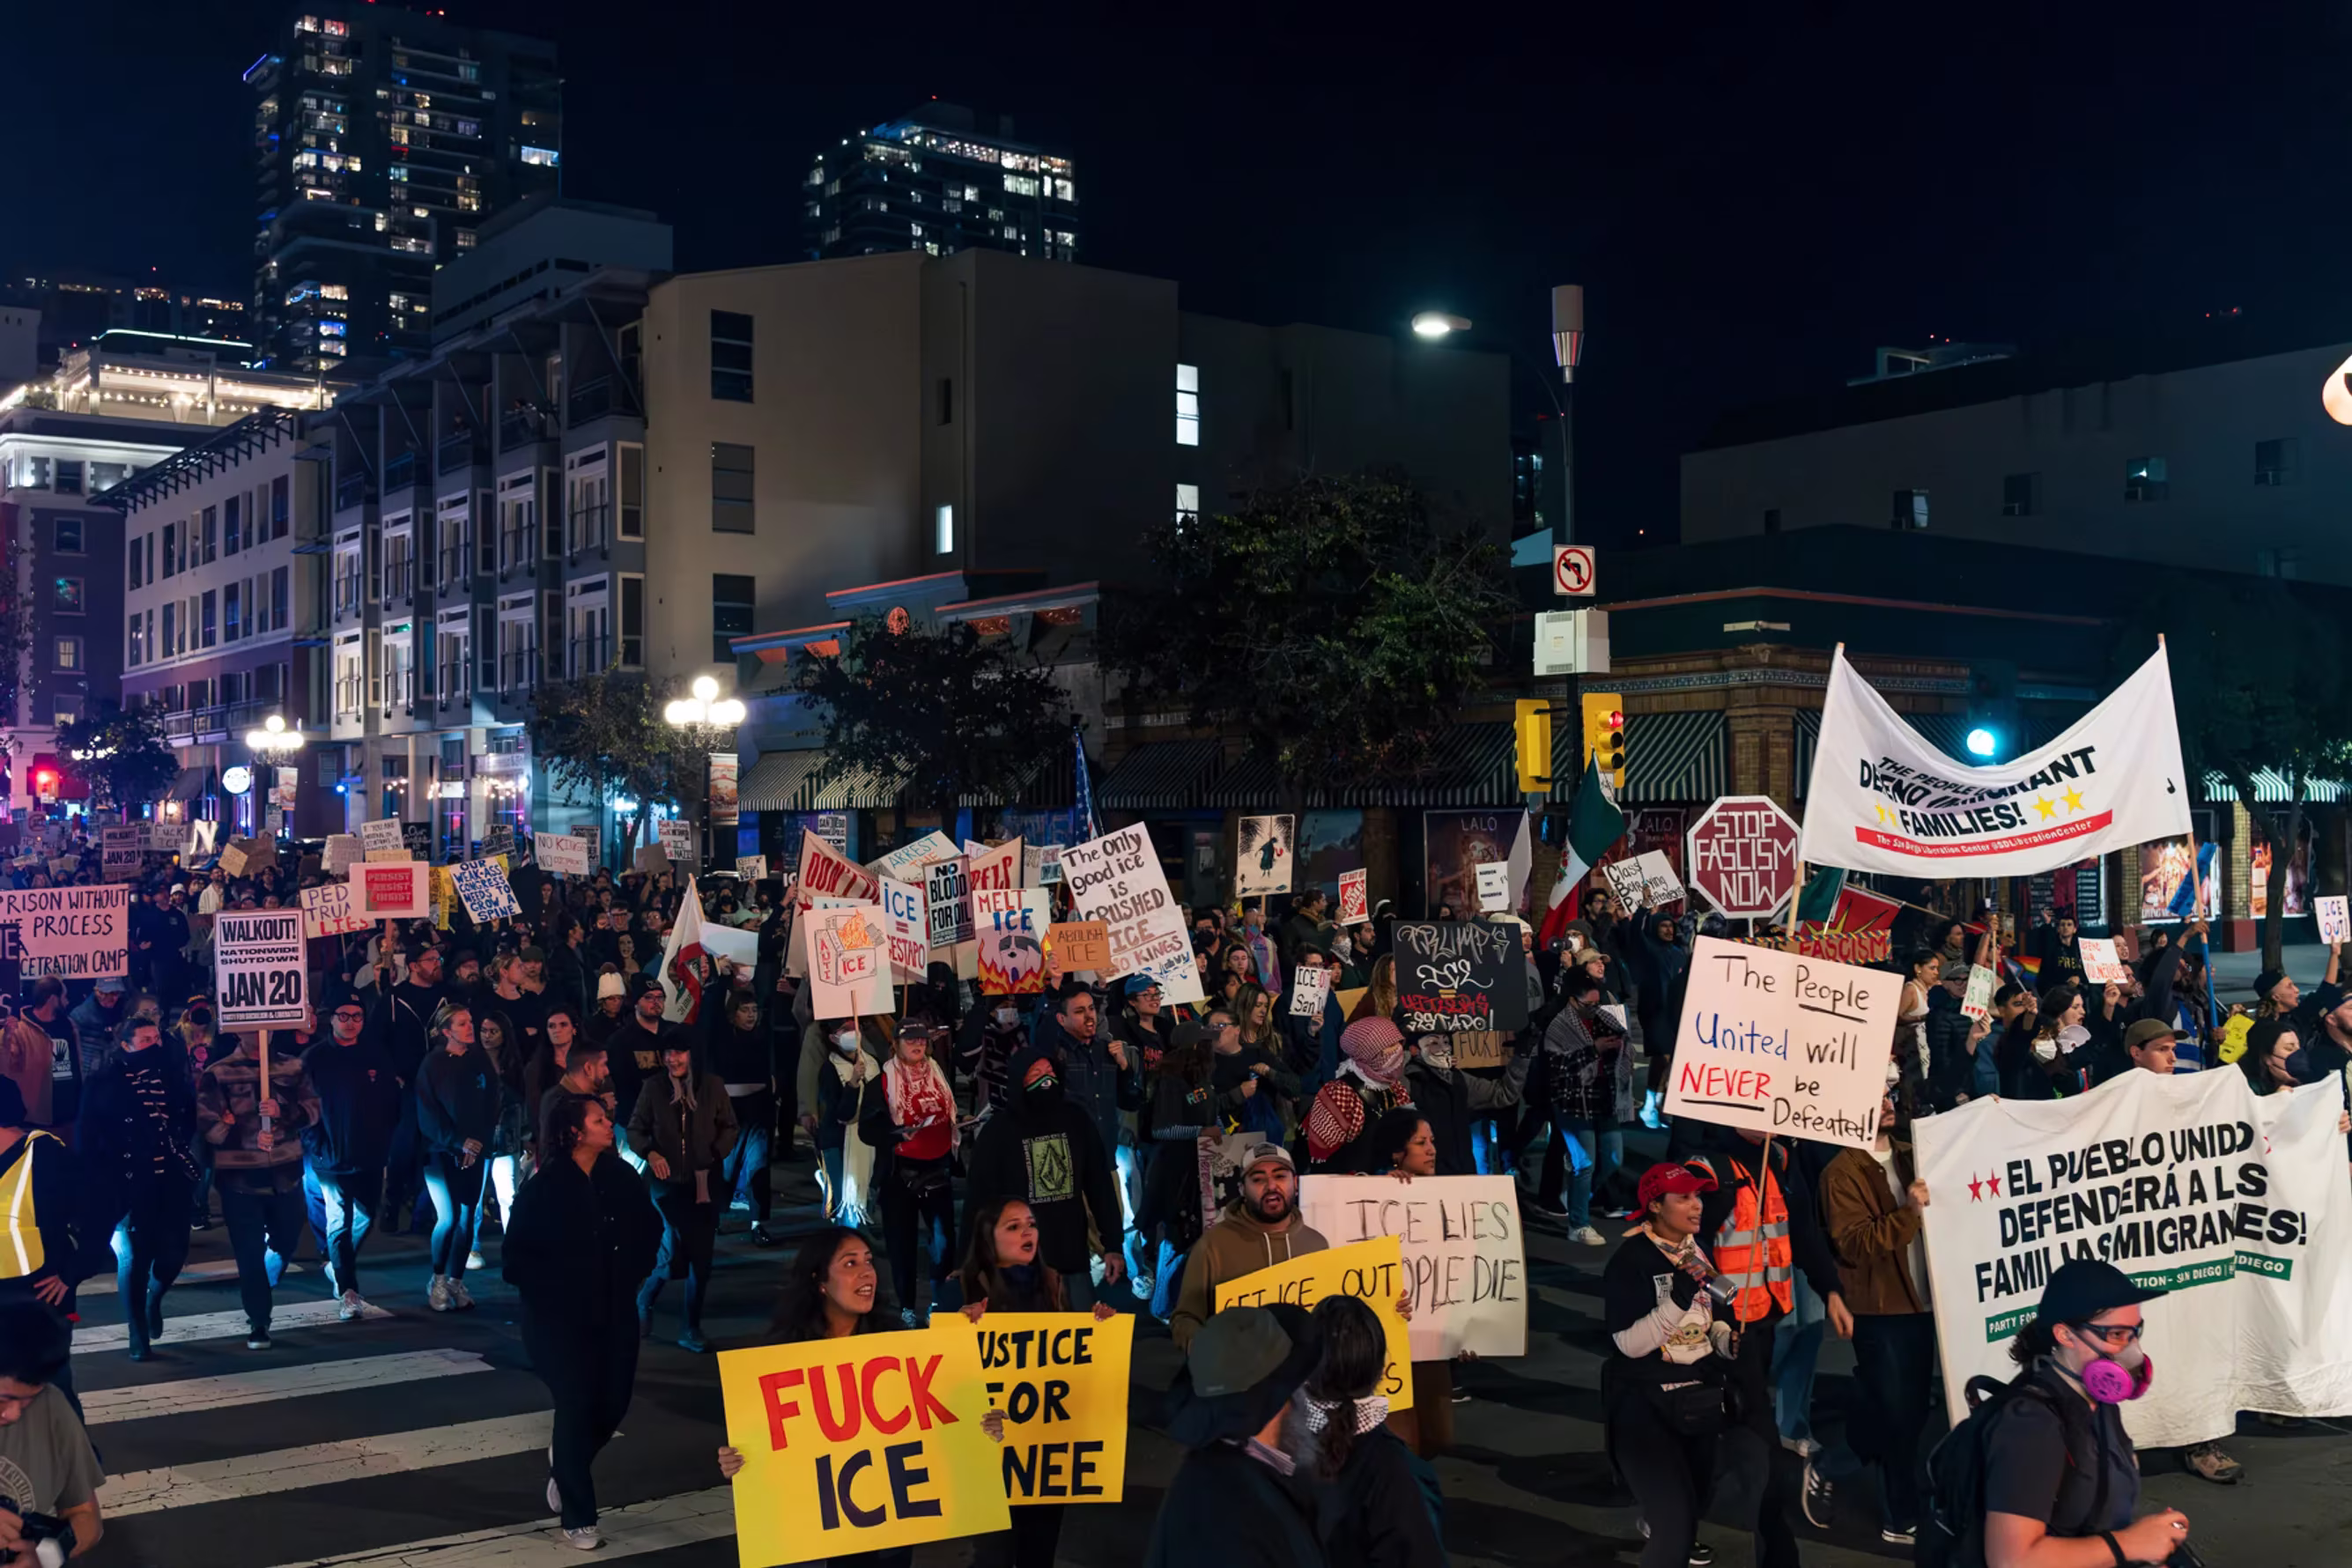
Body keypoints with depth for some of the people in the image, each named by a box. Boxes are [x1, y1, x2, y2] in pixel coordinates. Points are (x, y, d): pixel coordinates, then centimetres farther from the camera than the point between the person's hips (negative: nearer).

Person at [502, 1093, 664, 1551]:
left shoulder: (621, 1177, 0)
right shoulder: (544, 1188, -13)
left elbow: (650, 1229, 14)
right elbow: (514, 1257, -10)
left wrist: (633, 1272, 4)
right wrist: (554, 1288, -13)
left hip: (615, 1313, 5)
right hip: (561, 1319, -5)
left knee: (613, 1404, 5)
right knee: (577, 1409, -2)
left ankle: (565, 1461, 39)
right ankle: (577, 1519, 12)